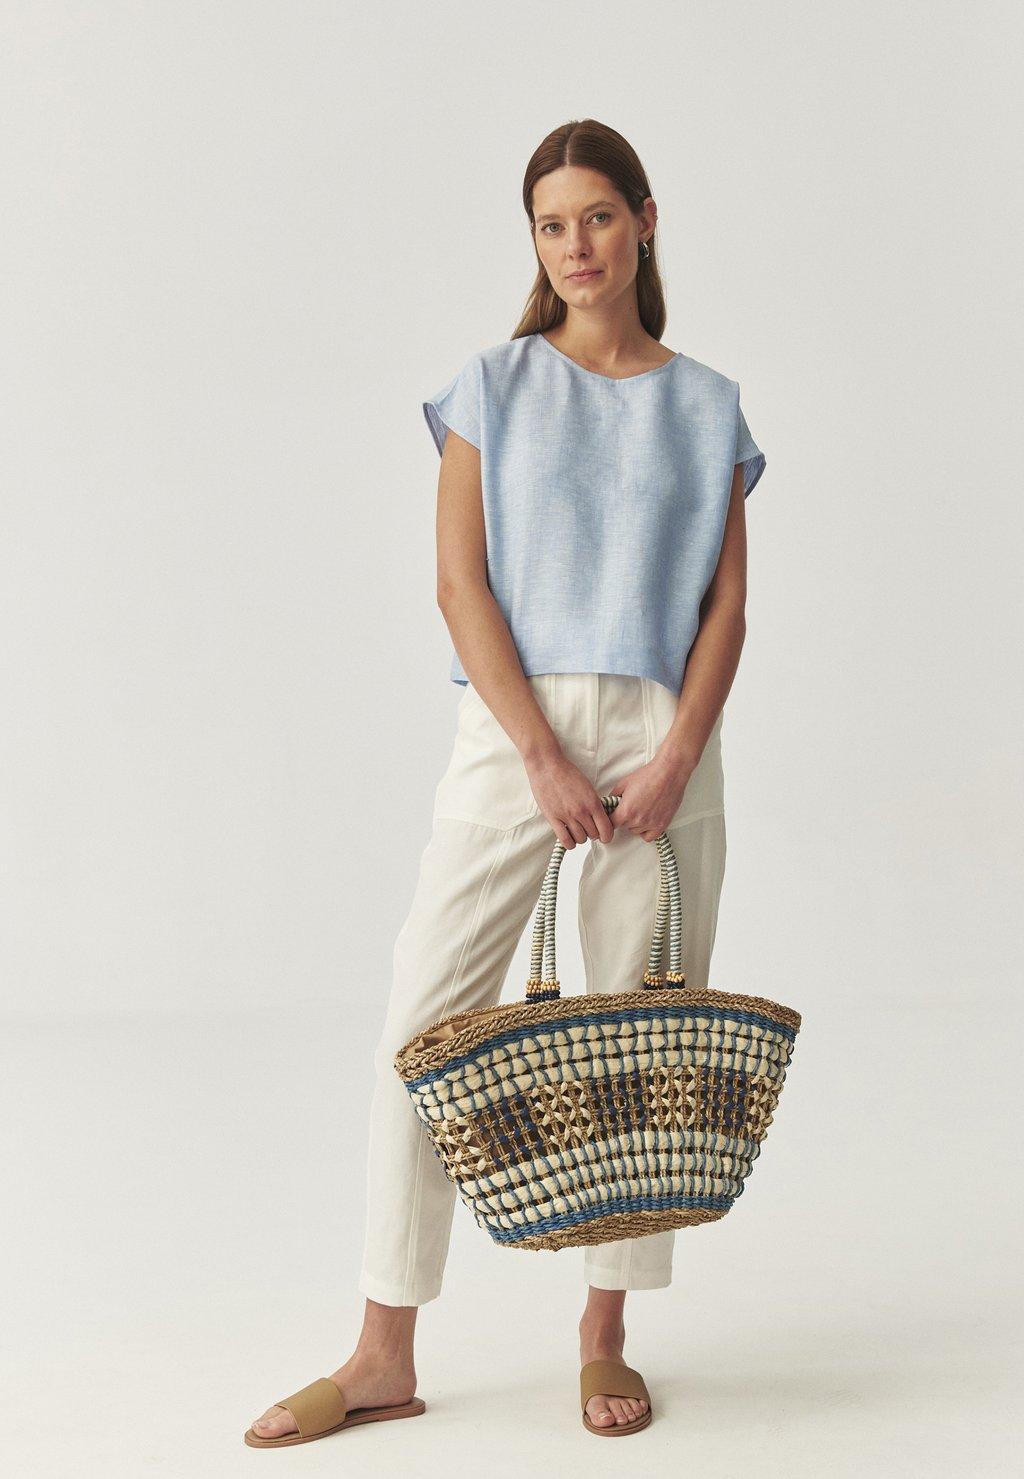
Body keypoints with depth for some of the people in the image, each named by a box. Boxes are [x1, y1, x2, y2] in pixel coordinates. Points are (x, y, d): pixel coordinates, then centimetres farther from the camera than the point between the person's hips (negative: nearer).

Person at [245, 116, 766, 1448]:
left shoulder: (707, 406, 10)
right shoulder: (494, 387, 6)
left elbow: (728, 603, 4)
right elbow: (462, 583, -2)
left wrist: (676, 761, -10)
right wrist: (545, 756, -12)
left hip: (660, 736, 1)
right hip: (512, 727, -1)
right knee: (427, 1019, -5)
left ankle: (607, 1338, 18)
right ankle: (385, 1356, 4)